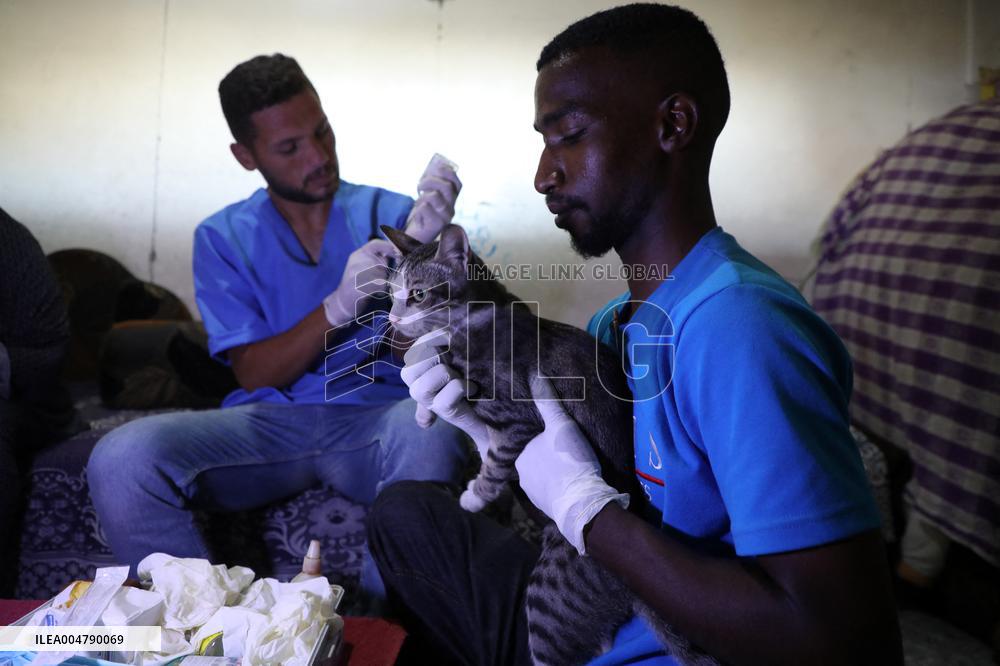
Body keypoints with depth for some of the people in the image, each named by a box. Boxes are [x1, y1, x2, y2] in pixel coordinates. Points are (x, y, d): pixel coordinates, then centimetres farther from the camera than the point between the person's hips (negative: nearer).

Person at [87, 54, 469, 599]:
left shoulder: (389, 213, 7)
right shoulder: (223, 237, 10)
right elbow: (254, 374, 1)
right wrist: (337, 308, -16)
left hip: (376, 416, -1)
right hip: (268, 421, 2)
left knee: (429, 435, -37)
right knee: (121, 460, -25)